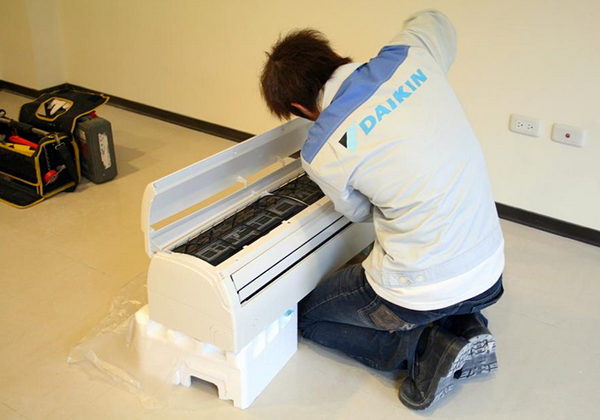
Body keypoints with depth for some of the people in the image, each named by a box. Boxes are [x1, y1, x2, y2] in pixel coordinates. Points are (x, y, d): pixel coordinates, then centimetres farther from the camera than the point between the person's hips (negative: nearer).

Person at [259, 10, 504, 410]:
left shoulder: (322, 152, -17)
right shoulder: (411, 55, -5)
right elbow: (435, 20, 22)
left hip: (424, 293, -6)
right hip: (490, 275, 6)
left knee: (308, 314, 20)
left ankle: (427, 349, 3)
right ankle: (464, 326, 13)